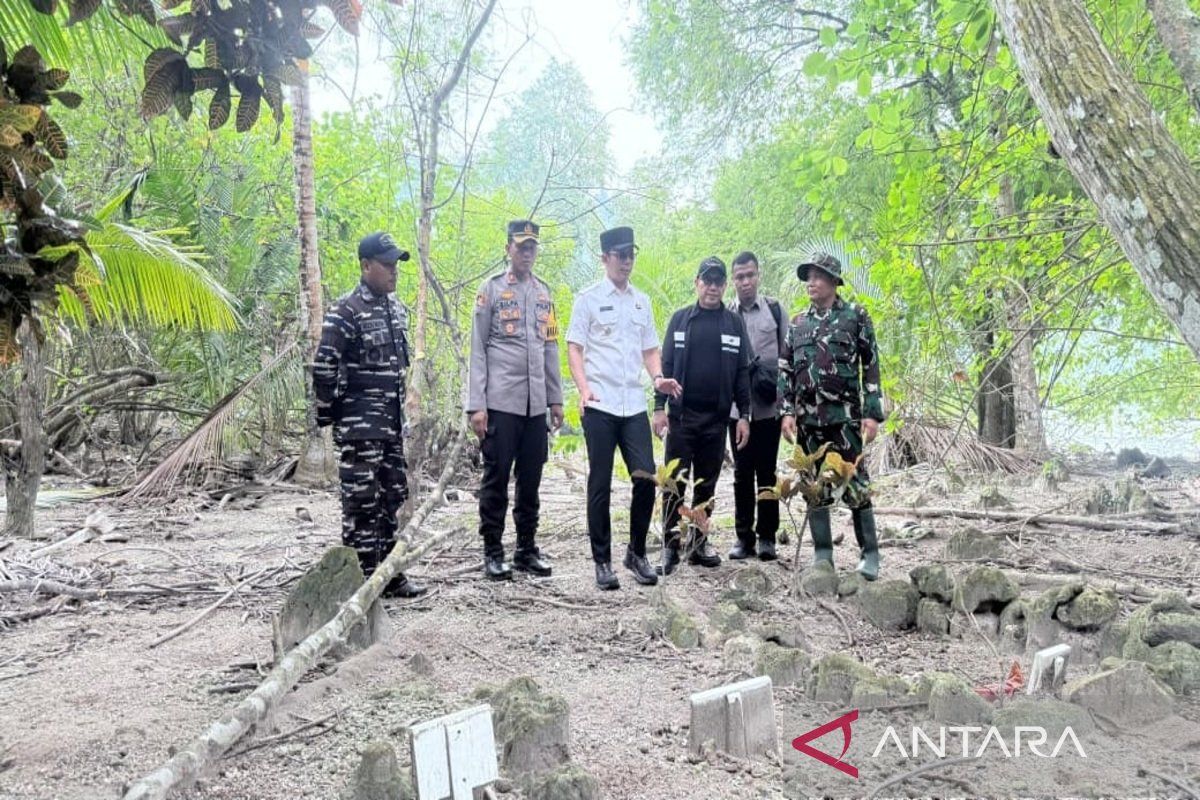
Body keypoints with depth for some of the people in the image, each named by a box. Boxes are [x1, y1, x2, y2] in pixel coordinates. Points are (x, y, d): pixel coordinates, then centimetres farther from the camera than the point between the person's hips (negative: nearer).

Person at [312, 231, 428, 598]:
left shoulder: (396, 308, 13)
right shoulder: (346, 311, -12)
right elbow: (323, 366, -14)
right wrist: (326, 414, -11)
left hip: (392, 422, 8)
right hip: (360, 423, -8)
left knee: (391, 498, 13)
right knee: (362, 500, -4)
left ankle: (389, 574, 23)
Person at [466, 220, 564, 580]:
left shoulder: (544, 293, 15)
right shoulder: (491, 289, 0)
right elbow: (477, 350, -3)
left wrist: (556, 399, 12)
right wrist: (476, 404, -10)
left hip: (536, 403, 5)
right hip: (500, 401, -5)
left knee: (530, 479, 9)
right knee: (496, 477, 1)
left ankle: (527, 549, 19)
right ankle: (493, 552, 10)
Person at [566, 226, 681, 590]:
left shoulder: (642, 301, 15)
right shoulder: (588, 298, 2)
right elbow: (574, 347, -2)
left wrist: (657, 376, -2)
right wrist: (583, 388, -18)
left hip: (635, 404, 4)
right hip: (599, 405, -4)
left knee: (646, 479, -1)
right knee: (600, 485, 3)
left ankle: (636, 553, 18)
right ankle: (602, 561, 13)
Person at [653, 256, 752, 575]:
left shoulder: (734, 323, 6)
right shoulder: (680, 319, 4)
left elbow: (742, 372, 6)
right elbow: (666, 365, 3)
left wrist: (744, 415, 1)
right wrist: (660, 407, -4)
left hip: (716, 419, 1)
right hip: (681, 416, -1)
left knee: (707, 484, 9)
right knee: (675, 483, 0)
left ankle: (698, 542, 21)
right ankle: (670, 546, 7)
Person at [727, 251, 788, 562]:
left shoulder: (775, 309, 3)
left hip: (768, 407, -1)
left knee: (767, 472, 5)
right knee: (742, 473, 6)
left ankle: (767, 536, 15)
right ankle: (744, 536, 15)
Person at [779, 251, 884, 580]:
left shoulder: (855, 316, 2)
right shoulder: (797, 323, 13)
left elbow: (871, 367, -1)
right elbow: (785, 370, 12)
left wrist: (873, 413, -7)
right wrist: (787, 412, 1)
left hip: (845, 415, -4)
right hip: (808, 418, 4)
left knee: (855, 484, -3)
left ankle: (870, 554, 7)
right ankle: (822, 555, 15)